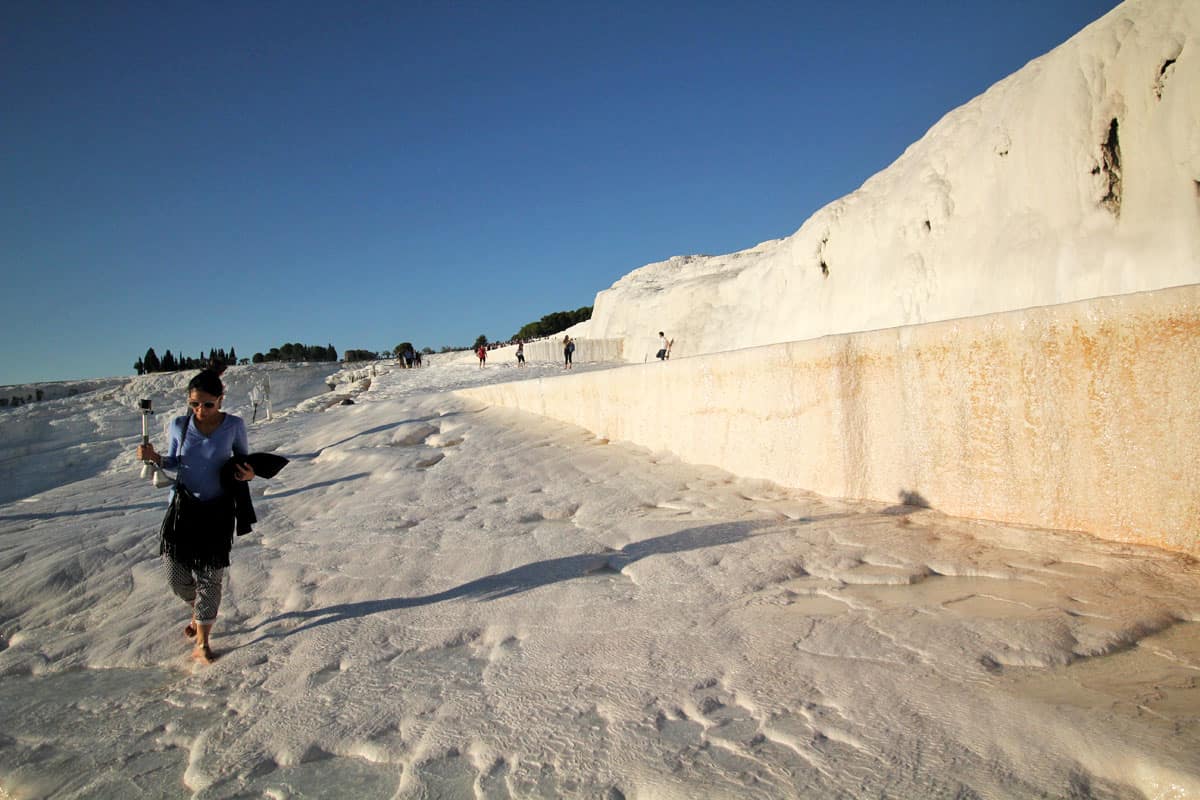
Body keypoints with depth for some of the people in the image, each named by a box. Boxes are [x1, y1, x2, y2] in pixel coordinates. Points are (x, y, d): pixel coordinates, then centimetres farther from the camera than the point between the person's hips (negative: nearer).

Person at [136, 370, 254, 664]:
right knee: (176, 574, 10)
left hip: (217, 510, -3)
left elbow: (243, 459, 3)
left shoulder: (234, 425, -12)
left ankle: (202, 644, 17)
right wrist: (154, 457, -14)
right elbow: (174, 463, 7)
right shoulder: (179, 425, -6)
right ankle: (199, 611, 43)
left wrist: (248, 473, -19)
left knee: (208, 575, 3)